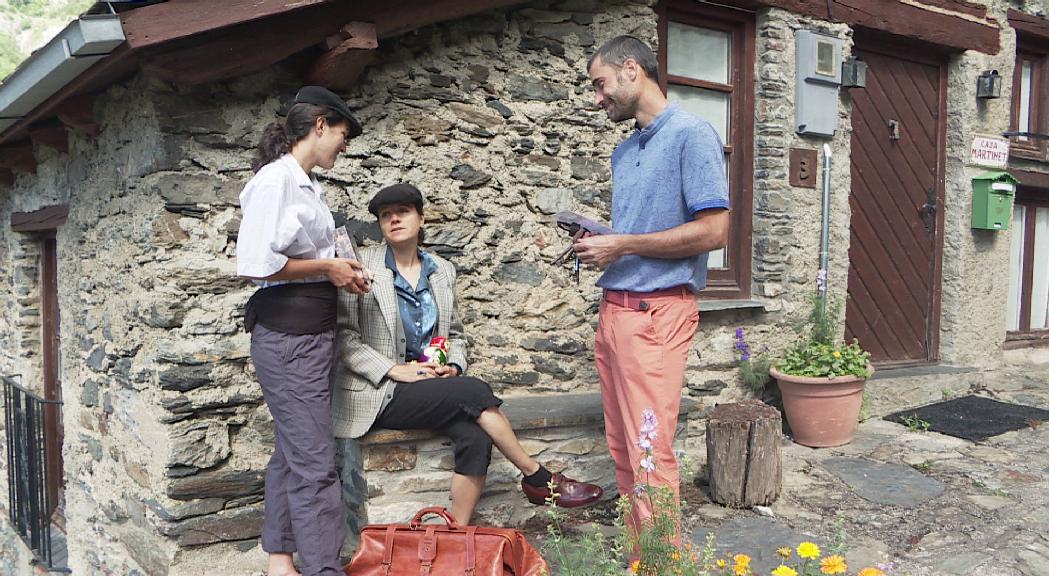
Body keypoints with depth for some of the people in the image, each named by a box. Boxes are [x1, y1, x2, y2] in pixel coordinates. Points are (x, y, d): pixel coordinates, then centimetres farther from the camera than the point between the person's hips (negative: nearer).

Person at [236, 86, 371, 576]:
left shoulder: (306, 185, 14)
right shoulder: (276, 178, -12)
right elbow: (257, 263, -22)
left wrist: (339, 269, 5)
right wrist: (328, 268, -12)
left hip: (313, 329, 9)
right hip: (288, 332, -9)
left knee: (293, 449, 15)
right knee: (314, 461, -7)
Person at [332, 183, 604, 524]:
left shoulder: (442, 271, 12)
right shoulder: (363, 265, -3)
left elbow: (455, 334, 20)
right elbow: (344, 335, -8)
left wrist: (454, 366, -1)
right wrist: (395, 370, -17)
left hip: (431, 386, 5)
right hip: (381, 393, -5)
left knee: (475, 435, -25)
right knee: (474, 391, -25)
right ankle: (538, 479, -10)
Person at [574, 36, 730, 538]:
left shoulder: (691, 135, -7)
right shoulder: (624, 151, 18)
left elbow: (713, 231, -15)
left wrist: (622, 246, -12)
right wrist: (599, 244, 4)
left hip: (656, 311, -8)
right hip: (613, 308, 9)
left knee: (650, 452, -7)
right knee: (621, 447, 12)